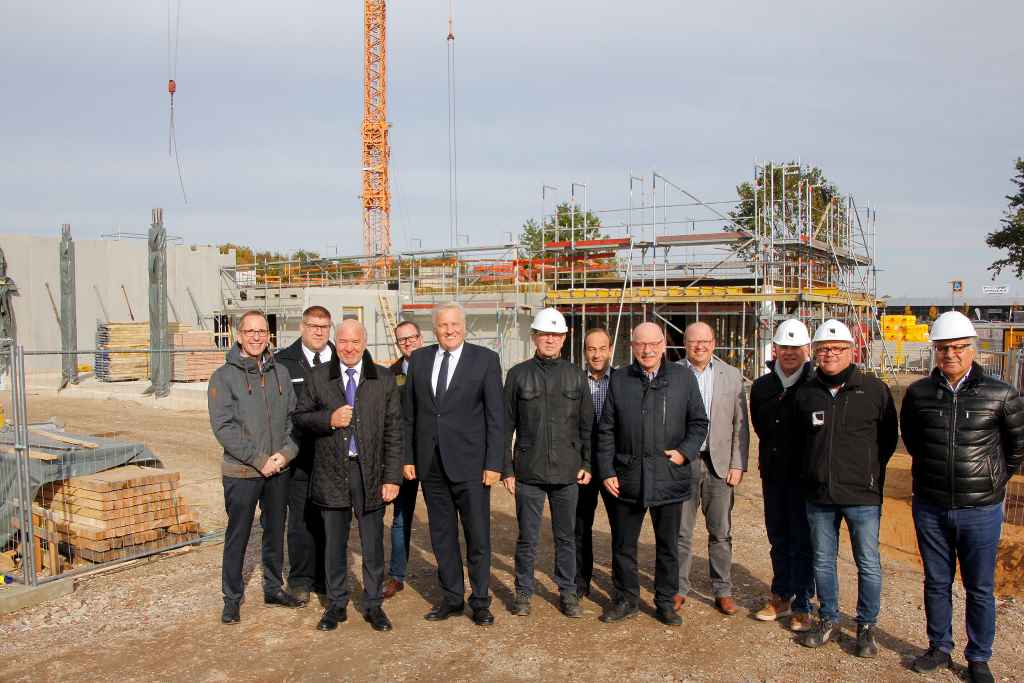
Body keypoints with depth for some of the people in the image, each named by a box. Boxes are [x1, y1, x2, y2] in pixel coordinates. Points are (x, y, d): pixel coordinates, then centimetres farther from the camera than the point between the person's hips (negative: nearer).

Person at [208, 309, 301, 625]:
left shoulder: (280, 372, 6)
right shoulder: (224, 376, -6)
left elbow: (293, 417, 6)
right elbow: (224, 427, -12)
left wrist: (286, 452, -10)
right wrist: (259, 459, -15)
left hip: (279, 469, 4)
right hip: (241, 472, -4)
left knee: (276, 531, 15)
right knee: (237, 536, 6)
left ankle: (274, 587, 32)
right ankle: (232, 598, 21)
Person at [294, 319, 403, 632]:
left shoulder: (384, 379, 0)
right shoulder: (319, 377, 3)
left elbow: (393, 431, -1)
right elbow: (301, 417, 7)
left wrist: (392, 477, -5)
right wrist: (329, 419, -13)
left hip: (370, 471, -1)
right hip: (332, 471, 1)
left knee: (373, 543, 8)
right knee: (334, 542, 12)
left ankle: (373, 604, 24)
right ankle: (336, 604, 28)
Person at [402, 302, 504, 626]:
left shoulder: (485, 359, -3)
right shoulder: (419, 359, 7)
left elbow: (495, 415, -5)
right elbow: (410, 413, 10)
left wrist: (493, 463, -9)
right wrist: (408, 457, 6)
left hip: (470, 464, -3)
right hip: (431, 464, 4)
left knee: (478, 536, 5)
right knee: (442, 535, 13)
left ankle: (480, 601, 20)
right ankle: (452, 596, 28)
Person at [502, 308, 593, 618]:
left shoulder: (576, 375, 5)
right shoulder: (518, 374, 0)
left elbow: (587, 424, 9)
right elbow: (506, 425, 2)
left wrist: (587, 464, 3)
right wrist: (506, 469, -1)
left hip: (567, 472, 1)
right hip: (528, 471, -1)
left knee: (566, 536, 11)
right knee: (527, 538, 7)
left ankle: (568, 592, 26)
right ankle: (523, 592, 23)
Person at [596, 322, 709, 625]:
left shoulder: (683, 378, 2)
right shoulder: (619, 380, 4)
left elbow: (699, 422, 7)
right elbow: (606, 430, 5)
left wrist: (685, 451, -8)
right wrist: (607, 471, 0)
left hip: (669, 478, -1)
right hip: (627, 478, 1)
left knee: (668, 544, 11)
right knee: (623, 544, 10)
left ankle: (665, 601, 28)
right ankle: (627, 599, 27)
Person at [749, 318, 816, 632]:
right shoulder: (761, 387, 6)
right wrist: (772, 455, 10)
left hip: (806, 474, -5)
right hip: (773, 473, 5)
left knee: (802, 541, 3)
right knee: (778, 538, 15)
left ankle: (802, 605, 16)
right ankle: (781, 597, 29)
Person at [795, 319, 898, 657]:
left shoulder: (874, 389, -4)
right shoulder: (806, 392, 4)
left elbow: (889, 438, 6)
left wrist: (869, 470, 6)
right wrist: (816, 470, 10)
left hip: (862, 494, -3)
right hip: (818, 494, 3)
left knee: (868, 565, 7)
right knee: (822, 561, 14)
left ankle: (867, 626, 24)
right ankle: (828, 620, 29)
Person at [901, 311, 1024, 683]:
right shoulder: (919, 393, -2)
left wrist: (993, 478, 12)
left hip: (981, 509, -2)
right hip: (930, 508, 2)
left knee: (980, 589, 10)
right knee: (936, 583, 14)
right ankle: (939, 648, 30)